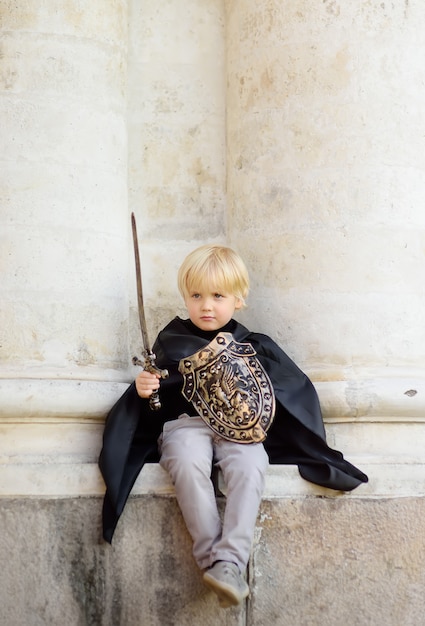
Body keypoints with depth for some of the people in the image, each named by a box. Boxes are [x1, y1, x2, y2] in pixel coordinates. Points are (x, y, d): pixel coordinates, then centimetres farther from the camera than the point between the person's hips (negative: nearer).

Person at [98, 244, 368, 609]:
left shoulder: (250, 345, 16)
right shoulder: (172, 340, 15)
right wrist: (144, 389, -6)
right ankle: (211, 558, -31)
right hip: (185, 423, 0)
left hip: (236, 431, 1)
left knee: (250, 466, -32)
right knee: (188, 464, -35)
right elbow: (155, 397, 16)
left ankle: (230, 563, -36)